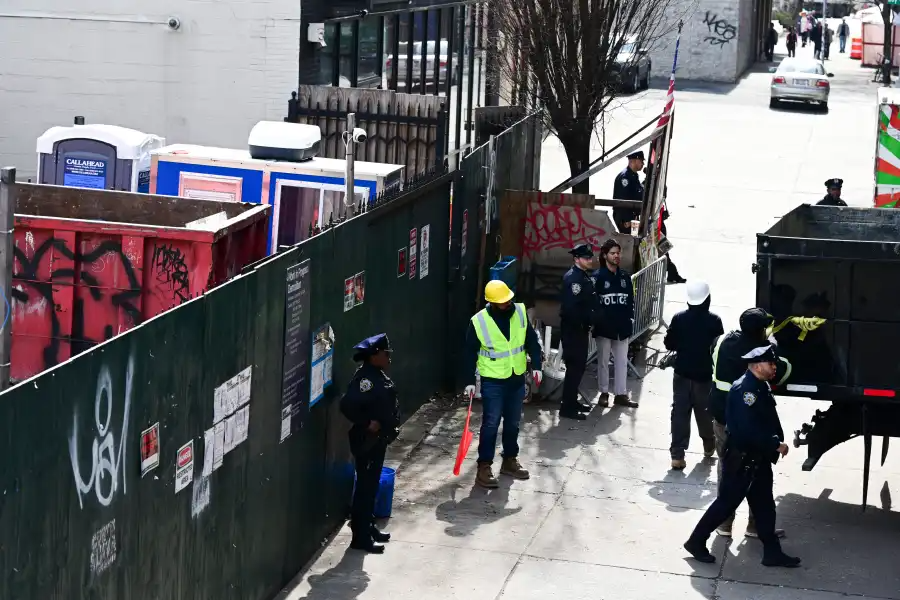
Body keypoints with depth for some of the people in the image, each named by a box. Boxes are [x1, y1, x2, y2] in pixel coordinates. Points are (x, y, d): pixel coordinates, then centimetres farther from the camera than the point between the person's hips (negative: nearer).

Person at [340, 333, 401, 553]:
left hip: (378, 439, 10)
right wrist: (367, 424, -23)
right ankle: (360, 537, 1)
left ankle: (368, 527, 31)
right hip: (366, 441, -10)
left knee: (372, 484, 19)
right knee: (365, 486, -4)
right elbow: (347, 405, -29)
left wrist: (390, 426, 12)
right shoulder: (365, 378, -22)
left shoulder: (378, 375, 9)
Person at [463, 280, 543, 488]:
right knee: (490, 424, -4)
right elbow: (470, 353, -7)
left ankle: (510, 460, 30)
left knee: (513, 422, 15)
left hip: (517, 379, 4)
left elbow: (532, 340, 4)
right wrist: (470, 381, -8)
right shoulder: (478, 322, -15)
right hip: (492, 381, -4)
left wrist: (536, 365, -4)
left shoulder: (520, 312, -5)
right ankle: (484, 467, 2)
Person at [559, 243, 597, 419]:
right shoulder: (572, 278, -19)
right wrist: (580, 326, -19)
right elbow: (570, 306, -27)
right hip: (572, 330, -10)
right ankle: (567, 408, -4)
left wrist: (588, 324, 12)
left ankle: (572, 401, 28)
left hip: (581, 328, 10)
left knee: (579, 365, 17)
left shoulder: (585, 277, 13)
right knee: (575, 366, -8)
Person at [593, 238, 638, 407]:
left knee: (622, 361, 7)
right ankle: (604, 392, 17)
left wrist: (630, 317, 7)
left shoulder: (625, 276, 9)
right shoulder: (598, 276, -7)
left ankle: (621, 394, 14)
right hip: (604, 327, -5)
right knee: (603, 360, 7)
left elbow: (630, 299, 13)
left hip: (622, 326, 5)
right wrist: (597, 319, -15)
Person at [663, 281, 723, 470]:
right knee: (704, 412, 17)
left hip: (682, 373, 1)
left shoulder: (679, 318, -7)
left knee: (680, 412, 1)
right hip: (705, 375, -1)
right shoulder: (714, 321, -12)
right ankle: (709, 446, 36)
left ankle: (677, 455, -6)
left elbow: (669, 343, -1)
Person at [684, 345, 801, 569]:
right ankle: (696, 541, 13)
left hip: (758, 458, 10)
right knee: (726, 502, 1)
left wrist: (776, 443, -2)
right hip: (741, 459, -10)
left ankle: (772, 552, 19)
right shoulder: (744, 389, -23)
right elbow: (748, 430, -29)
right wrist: (776, 445, -22)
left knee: (764, 506, 13)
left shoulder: (761, 387, 9)